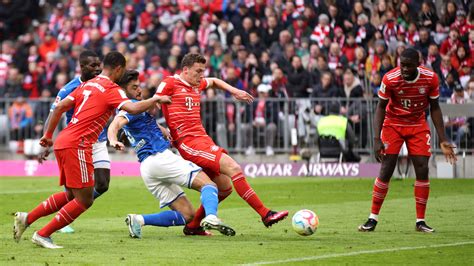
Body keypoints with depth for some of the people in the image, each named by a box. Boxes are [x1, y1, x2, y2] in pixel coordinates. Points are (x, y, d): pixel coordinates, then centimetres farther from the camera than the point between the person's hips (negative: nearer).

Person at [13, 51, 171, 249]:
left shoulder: (87, 85, 18)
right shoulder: (111, 89, -6)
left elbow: (60, 107, 16)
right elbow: (133, 108, -20)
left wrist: (48, 135, 23)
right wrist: (155, 99, -5)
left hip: (63, 143, 9)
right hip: (77, 145, -9)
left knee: (71, 195, 20)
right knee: (84, 200, -2)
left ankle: (26, 218, 17)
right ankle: (43, 235, -1)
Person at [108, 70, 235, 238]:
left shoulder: (126, 109, 24)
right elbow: (115, 125, -24)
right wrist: (113, 141, -45)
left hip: (146, 168, 9)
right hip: (159, 157, -9)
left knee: (186, 214, 5)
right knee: (208, 184, -13)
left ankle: (139, 220, -11)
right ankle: (211, 217, -44)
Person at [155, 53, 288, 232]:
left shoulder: (197, 85, 18)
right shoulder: (169, 84, -5)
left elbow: (214, 81, 39)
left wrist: (234, 91, 26)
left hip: (202, 139, 10)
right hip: (189, 142, -10)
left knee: (225, 188, 9)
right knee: (233, 168, -19)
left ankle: (193, 224, 18)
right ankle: (266, 215, -19)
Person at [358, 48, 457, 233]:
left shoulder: (430, 78, -17)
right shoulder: (390, 79, -22)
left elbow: (434, 108, -3)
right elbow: (381, 107, -12)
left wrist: (442, 140, -6)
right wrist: (377, 139, -21)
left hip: (418, 125, 2)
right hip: (393, 124, -2)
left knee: (422, 170, -8)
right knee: (386, 171, -9)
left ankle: (420, 221, 1)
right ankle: (373, 218, 1)